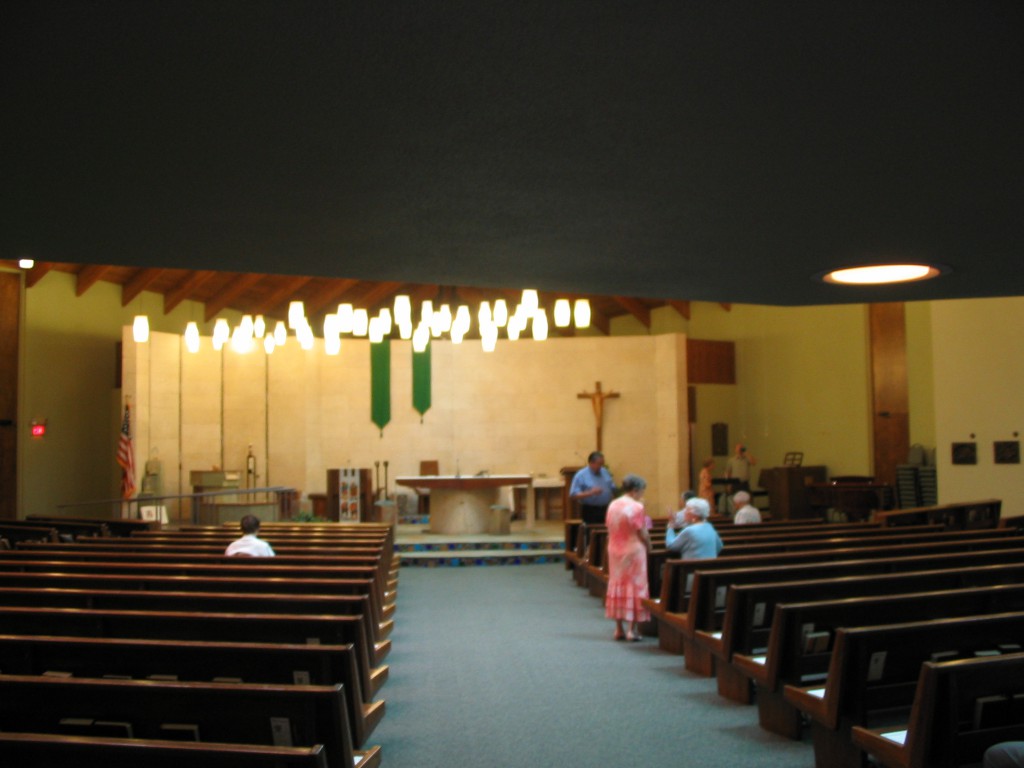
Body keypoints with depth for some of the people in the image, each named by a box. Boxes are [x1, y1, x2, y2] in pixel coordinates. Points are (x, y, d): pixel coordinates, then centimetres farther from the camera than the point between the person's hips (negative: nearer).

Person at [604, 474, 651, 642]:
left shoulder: (612, 505, 4)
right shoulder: (637, 507, -15)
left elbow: (609, 529, 7)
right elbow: (642, 534, -12)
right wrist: (649, 548, 3)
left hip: (615, 551, 6)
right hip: (633, 552, -6)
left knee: (617, 586, 12)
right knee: (635, 587, 2)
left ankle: (619, 628, 15)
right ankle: (632, 629, 2)